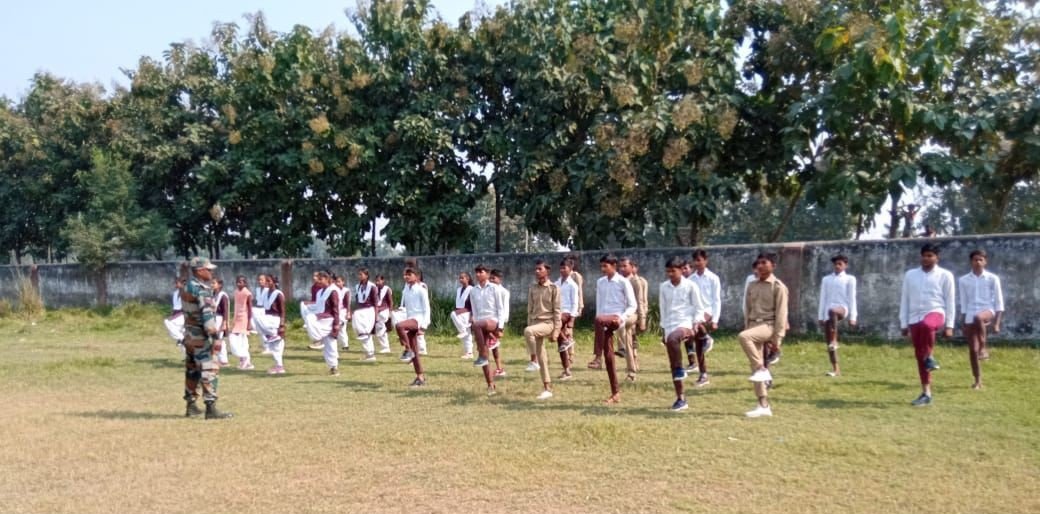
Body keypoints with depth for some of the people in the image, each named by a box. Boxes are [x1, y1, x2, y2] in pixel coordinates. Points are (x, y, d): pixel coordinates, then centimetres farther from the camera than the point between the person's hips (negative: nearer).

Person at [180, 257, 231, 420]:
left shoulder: (186, 286, 10)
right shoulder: (202, 289, -18)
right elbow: (207, 315, -26)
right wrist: (215, 337, -28)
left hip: (189, 334, 10)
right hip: (201, 336, -10)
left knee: (192, 370, 16)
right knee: (210, 370, -8)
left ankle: (191, 406, 23)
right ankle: (211, 408, -11)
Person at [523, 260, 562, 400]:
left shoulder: (553, 288, -4)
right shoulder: (532, 288, 9)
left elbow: (557, 310, -6)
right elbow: (530, 309, 13)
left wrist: (556, 330, -11)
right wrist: (529, 324, 9)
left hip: (548, 322, -5)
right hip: (535, 322, 5)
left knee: (528, 331, -34)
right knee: (541, 357, 4)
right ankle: (547, 389, 11)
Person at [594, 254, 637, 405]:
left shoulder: (623, 282, -3)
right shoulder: (600, 282, 13)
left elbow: (632, 305, -3)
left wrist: (622, 318, -17)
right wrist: (599, 317, 9)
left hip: (617, 318, -5)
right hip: (604, 320, 5)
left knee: (599, 320, -38)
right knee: (608, 356, 2)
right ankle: (615, 392, 9)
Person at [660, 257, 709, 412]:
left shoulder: (690, 286, -1)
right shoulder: (663, 287, 9)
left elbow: (699, 308, 2)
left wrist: (695, 325, -10)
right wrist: (664, 330, 15)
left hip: (686, 323, -5)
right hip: (670, 326, 5)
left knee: (672, 339, -39)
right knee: (672, 366, 3)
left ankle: (680, 369, -18)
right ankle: (681, 399, 11)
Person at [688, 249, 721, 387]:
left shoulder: (713, 278, -1)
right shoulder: (690, 279, 8)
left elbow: (717, 300, -2)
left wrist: (715, 320, -9)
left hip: (707, 312, -4)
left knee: (697, 324, -40)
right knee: (698, 347, 6)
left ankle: (706, 338, -10)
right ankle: (703, 376, 16)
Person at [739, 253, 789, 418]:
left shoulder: (778, 287, -5)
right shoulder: (752, 286, 13)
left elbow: (781, 313, -9)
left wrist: (777, 337, -14)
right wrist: (747, 328, 12)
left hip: (768, 325, -6)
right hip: (754, 325, 7)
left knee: (743, 336, -36)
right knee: (755, 368, 3)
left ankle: (763, 369, -21)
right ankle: (764, 406, 9)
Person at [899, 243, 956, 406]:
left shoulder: (945, 275, 2)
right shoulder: (910, 275, 10)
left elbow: (950, 301, 2)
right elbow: (904, 300, 11)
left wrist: (949, 325, -2)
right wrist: (903, 324, 8)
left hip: (935, 313, -4)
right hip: (915, 318, 4)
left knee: (927, 325, -41)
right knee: (919, 356, 4)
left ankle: (930, 356, -16)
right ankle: (926, 394, 13)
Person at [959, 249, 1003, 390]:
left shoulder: (992, 279, 1)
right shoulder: (963, 280, 6)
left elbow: (999, 302, 2)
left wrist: (997, 323, -4)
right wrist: (963, 324, 8)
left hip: (987, 311, -3)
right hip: (970, 316, 3)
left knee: (978, 317, -41)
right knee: (972, 350, 0)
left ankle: (983, 348, -25)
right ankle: (978, 381, 12)